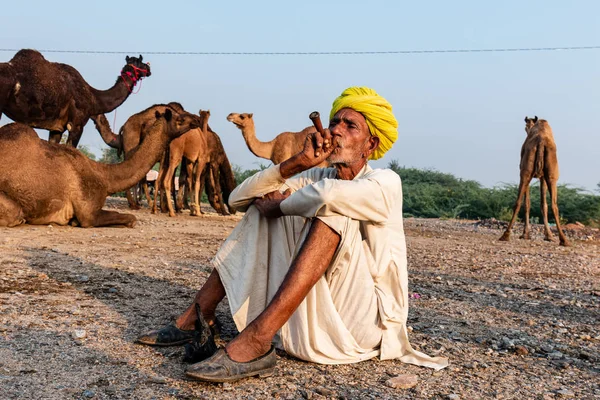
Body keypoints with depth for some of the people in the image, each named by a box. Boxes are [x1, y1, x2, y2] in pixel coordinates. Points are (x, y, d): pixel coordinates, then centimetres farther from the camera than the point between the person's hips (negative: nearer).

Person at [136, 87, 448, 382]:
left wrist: (277, 205, -16)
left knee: (333, 209, -28)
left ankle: (256, 342, -39)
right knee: (263, 205, -1)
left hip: (364, 319, -6)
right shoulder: (316, 177, 7)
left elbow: (329, 194, -35)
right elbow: (239, 198, -2)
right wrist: (298, 162, -12)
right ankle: (199, 315, -6)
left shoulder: (386, 183, -11)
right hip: (309, 311, 6)